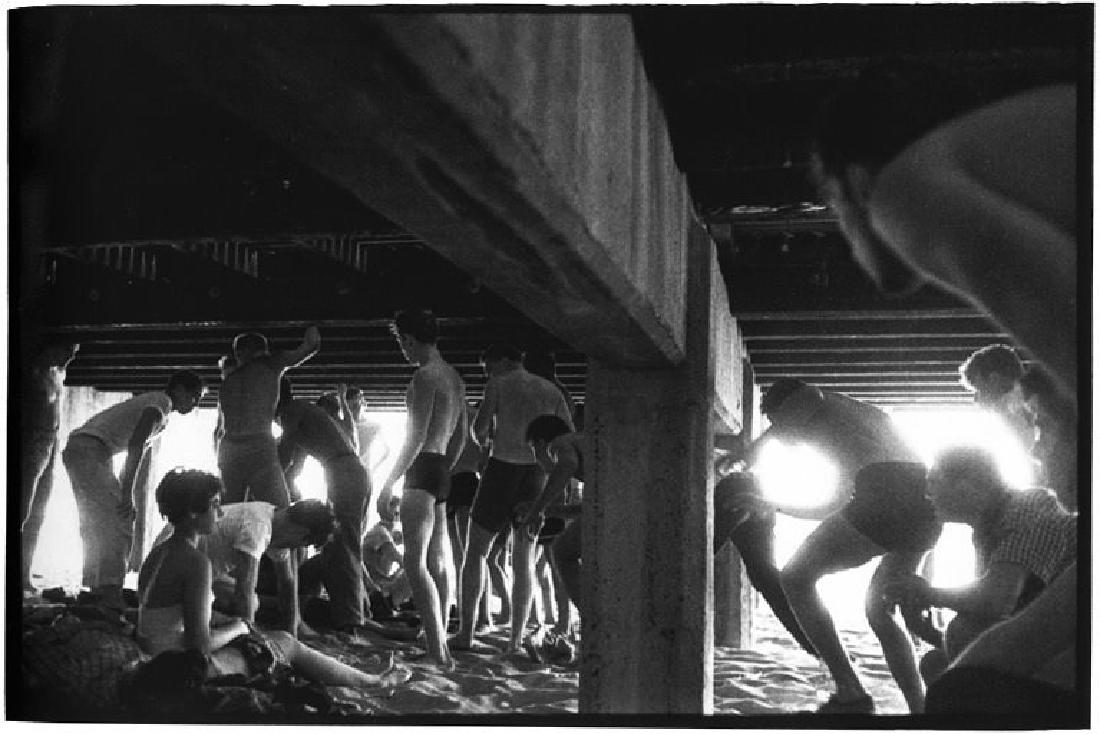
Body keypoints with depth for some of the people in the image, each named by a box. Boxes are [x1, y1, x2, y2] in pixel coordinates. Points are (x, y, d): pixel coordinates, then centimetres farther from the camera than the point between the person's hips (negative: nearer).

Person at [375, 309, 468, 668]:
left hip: (422, 469, -10)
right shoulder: (454, 377, 17)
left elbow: (416, 438, -19)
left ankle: (438, 653, -20)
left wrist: (388, 485, -17)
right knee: (438, 562, 14)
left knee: (415, 563, -14)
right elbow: (460, 436, 23)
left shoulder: (425, 376, -13)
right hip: (443, 472, 10)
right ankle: (440, 645, 21)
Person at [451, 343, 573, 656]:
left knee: (476, 551, 6)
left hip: (503, 468, -4)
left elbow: (479, 427, -9)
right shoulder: (551, 390, 12)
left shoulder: (499, 385, -2)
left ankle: (466, 633, 2)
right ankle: (516, 639, 5)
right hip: (537, 474, 4)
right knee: (524, 559, 10)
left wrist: (481, 439, 13)